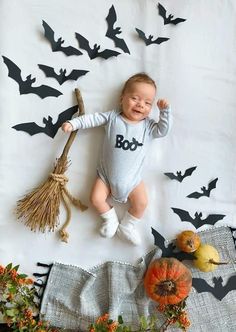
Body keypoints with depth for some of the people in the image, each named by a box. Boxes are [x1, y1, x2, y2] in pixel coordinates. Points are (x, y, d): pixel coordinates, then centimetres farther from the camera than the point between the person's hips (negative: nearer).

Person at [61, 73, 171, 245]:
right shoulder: (113, 117, -4)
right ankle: (111, 219, 18)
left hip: (132, 177, 1)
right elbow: (93, 118, -4)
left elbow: (163, 130, -7)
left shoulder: (147, 125, 0)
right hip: (107, 174, 0)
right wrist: (73, 123, -11)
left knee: (142, 202, -10)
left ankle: (127, 226, 15)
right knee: (96, 198, -10)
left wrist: (165, 111, -16)